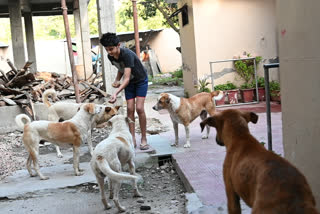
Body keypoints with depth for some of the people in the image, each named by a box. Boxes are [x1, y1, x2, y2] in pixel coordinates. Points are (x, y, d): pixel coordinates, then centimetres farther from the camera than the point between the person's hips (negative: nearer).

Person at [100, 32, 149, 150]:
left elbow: (126, 78, -40)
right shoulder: (110, 56, -12)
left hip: (141, 80, -6)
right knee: (130, 109, -4)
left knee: (139, 108, -15)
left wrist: (116, 93, -50)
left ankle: (144, 139, -4)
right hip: (129, 83, 6)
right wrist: (116, 80, -9)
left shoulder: (127, 54, -35)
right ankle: (132, 139, -1)